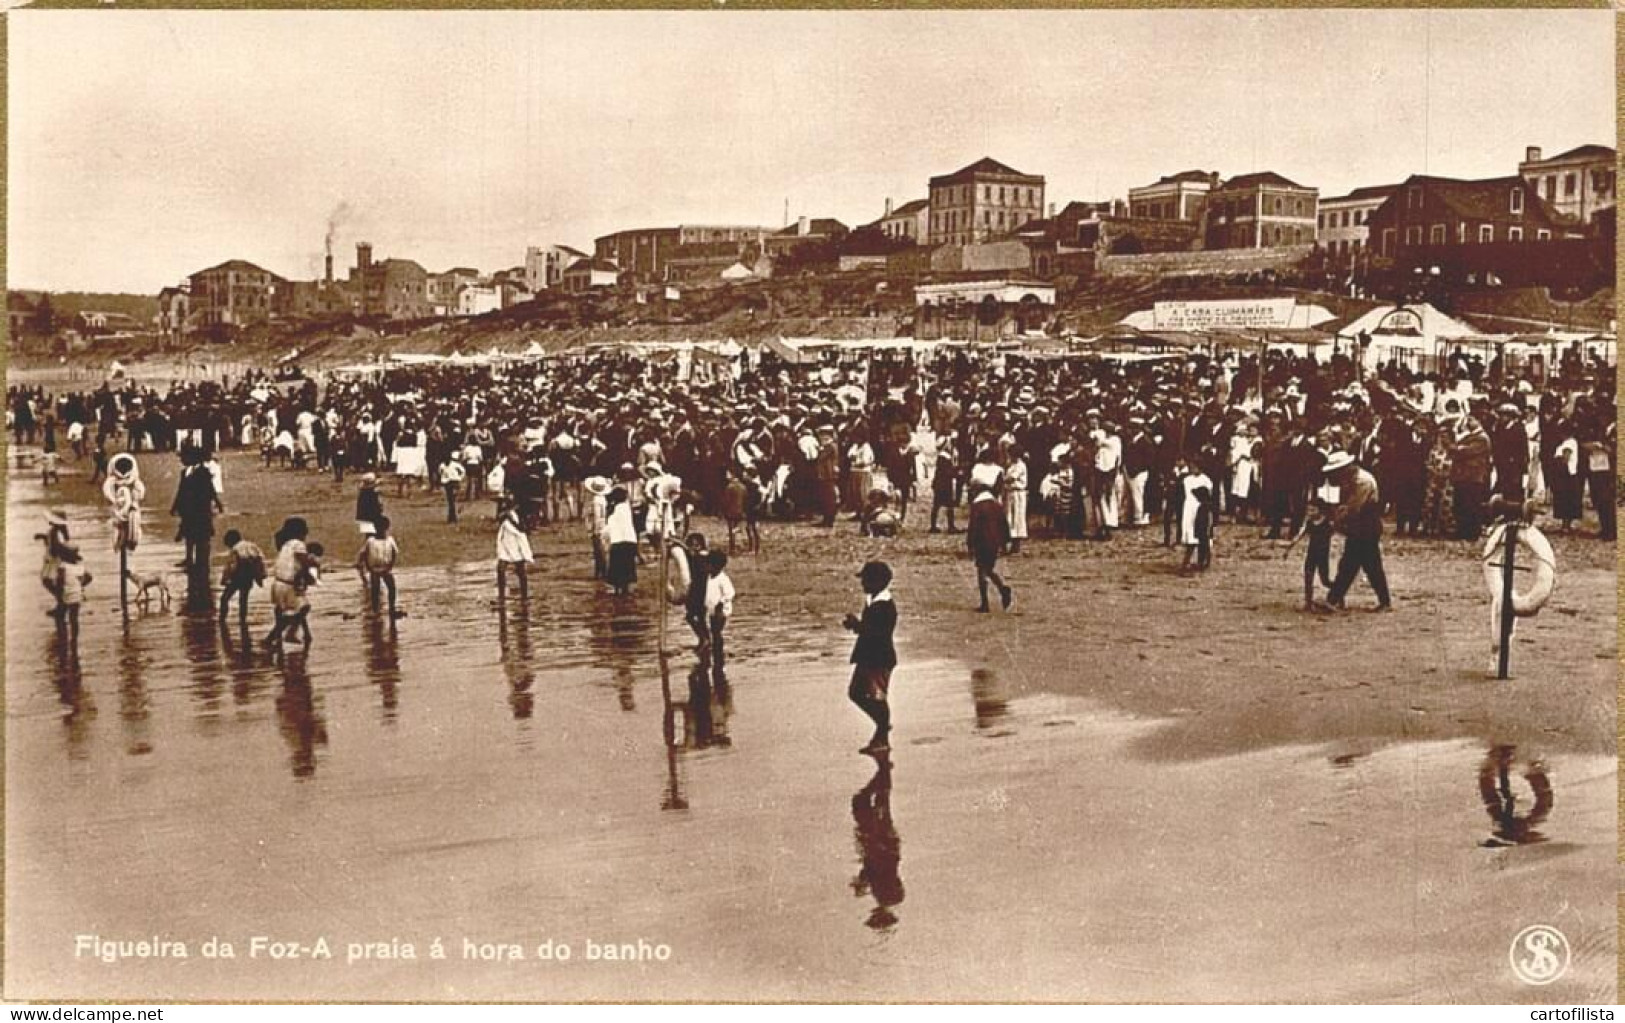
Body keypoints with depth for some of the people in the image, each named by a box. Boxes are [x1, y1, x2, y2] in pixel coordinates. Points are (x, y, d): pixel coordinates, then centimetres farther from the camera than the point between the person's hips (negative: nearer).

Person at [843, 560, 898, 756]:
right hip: (867, 657, 10)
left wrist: (858, 626, -23)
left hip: (880, 659, -10)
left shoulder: (885, 605, -19)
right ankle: (883, 724, 29)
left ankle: (883, 739, 11)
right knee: (855, 693, 15)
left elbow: (880, 632, -25)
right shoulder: (872, 601, 11)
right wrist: (856, 624, 1)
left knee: (878, 697, -2)